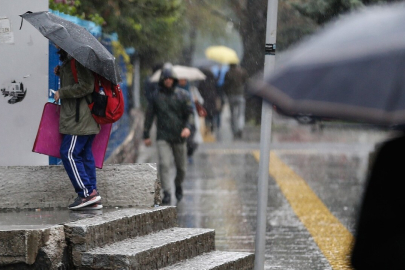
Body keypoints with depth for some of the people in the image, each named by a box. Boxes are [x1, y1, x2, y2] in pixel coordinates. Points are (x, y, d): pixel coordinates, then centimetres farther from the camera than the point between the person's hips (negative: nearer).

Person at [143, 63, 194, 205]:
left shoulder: (183, 95, 3)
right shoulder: (156, 96, 5)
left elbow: (189, 113, 1)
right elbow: (149, 116, 10)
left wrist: (187, 127, -19)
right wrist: (146, 135, 9)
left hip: (179, 137, 1)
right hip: (163, 137, -1)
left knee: (181, 167, 11)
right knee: (164, 164, -17)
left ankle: (178, 185, 39)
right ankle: (167, 193, -16)